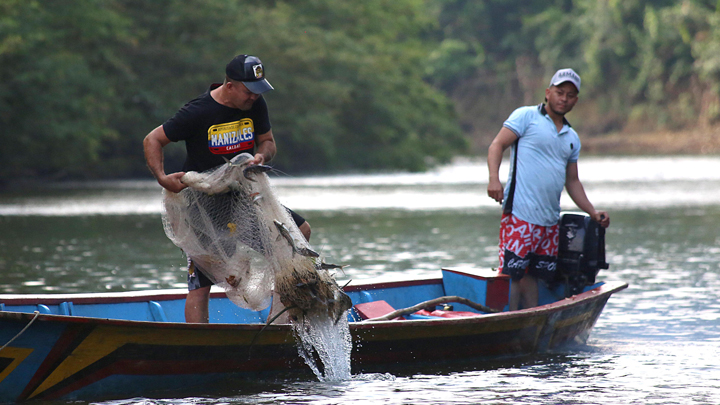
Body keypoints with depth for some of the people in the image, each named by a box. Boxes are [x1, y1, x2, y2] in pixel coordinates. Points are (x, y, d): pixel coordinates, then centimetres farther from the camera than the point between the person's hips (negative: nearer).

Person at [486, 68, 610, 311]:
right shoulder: (526, 116, 2)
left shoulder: (572, 138, 21)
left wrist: (593, 213, 17)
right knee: (512, 272, -12)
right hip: (520, 214, -7)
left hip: (550, 219, 7)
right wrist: (494, 178, -22)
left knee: (533, 274, 9)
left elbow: (572, 181, 26)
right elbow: (497, 145, -6)